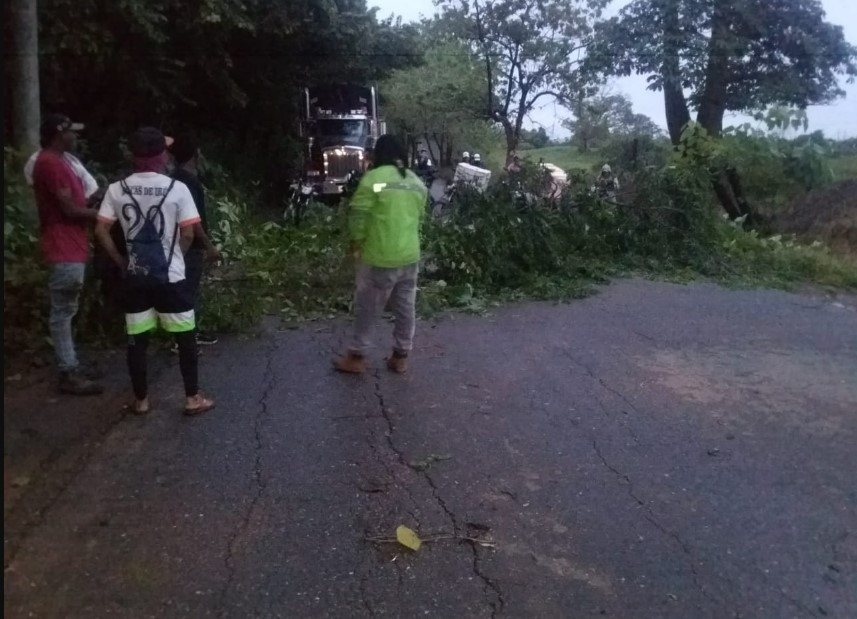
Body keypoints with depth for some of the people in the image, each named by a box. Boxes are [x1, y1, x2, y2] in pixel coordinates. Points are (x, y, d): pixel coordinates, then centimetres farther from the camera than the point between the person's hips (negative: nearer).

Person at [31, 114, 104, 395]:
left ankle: (71, 367, 21)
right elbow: (70, 209, -18)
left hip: (70, 247, 10)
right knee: (63, 312, -5)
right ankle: (68, 374, 1)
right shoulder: (50, 163, -15)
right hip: (64, 249, -10)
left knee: (66, 311, 13)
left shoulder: (56, 161, 17)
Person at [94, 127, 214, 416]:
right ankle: (193, 398, 13)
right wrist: (175, 256, 8)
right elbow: (188, 234, -9)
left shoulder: (117, 189, 0)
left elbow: (101, 231, -1)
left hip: (135, 278, 3)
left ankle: (141, 399, 20)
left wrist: (120, 261, 10)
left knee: (137, 340, 11)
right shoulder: (177, 188, -8)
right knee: (186, 338, 8)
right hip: (171, 277, -3)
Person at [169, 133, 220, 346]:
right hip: (191, 245, -10)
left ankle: (192, 332, 26)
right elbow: (191, 219, -24)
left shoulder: (179, 176, 11)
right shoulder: (188, 180, -20)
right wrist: (209, 246, -21)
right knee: (190, 291, -2)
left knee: (190, 289, 16)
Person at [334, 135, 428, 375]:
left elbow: (358, 216, -13)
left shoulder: (373, 178, -11)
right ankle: (401, 357, 22)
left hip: (380, 257, -6)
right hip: (410, 256, 6)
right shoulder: (417, 182, 9)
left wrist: (356, 243, 1)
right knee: (406, 309, 12)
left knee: (367, 308, 6)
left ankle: (356, 357, 15)